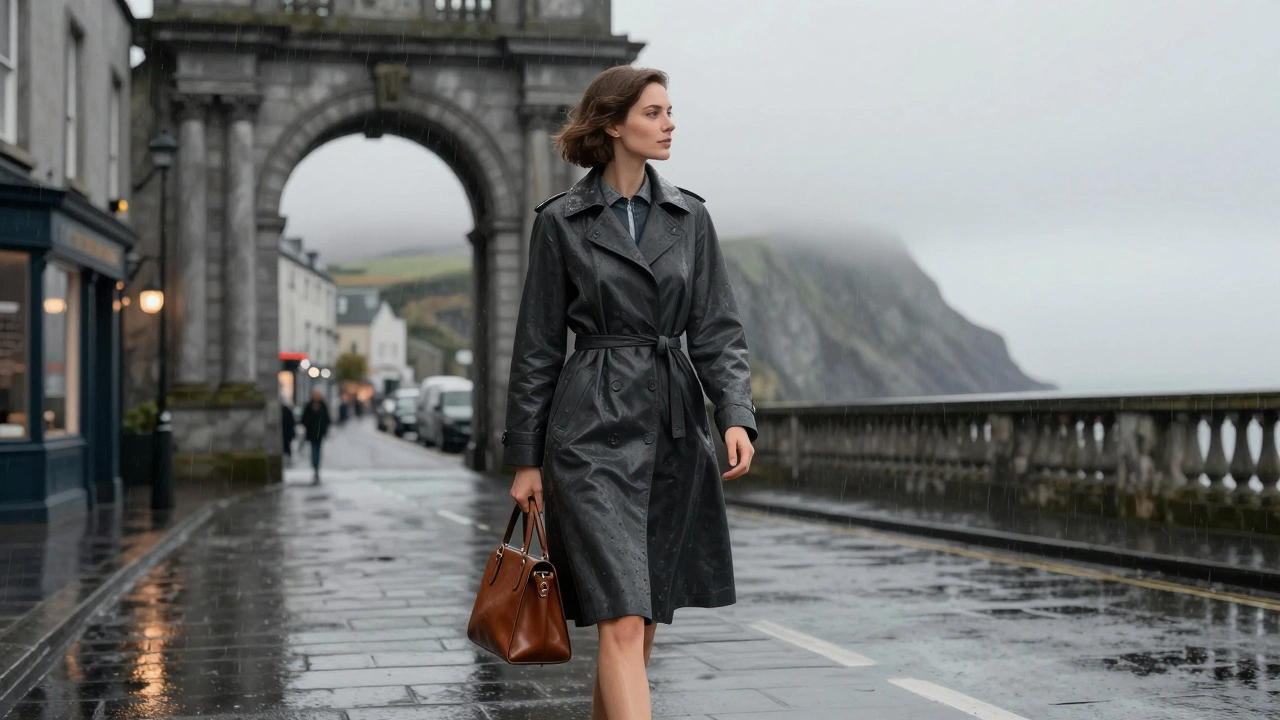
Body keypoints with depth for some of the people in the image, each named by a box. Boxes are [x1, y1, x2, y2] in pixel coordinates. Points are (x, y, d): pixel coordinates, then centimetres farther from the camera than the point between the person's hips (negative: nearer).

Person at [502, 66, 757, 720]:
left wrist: (735, 415, -8)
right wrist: (524, 457, 3)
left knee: (644, 620, 11)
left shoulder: (689, 216, 10)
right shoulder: (561, 222, 0)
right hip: (594, 429, -4)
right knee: (622, 621, -12)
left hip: (674, 427, 5)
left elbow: (717, 329, 8)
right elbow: (537, 347, 3)